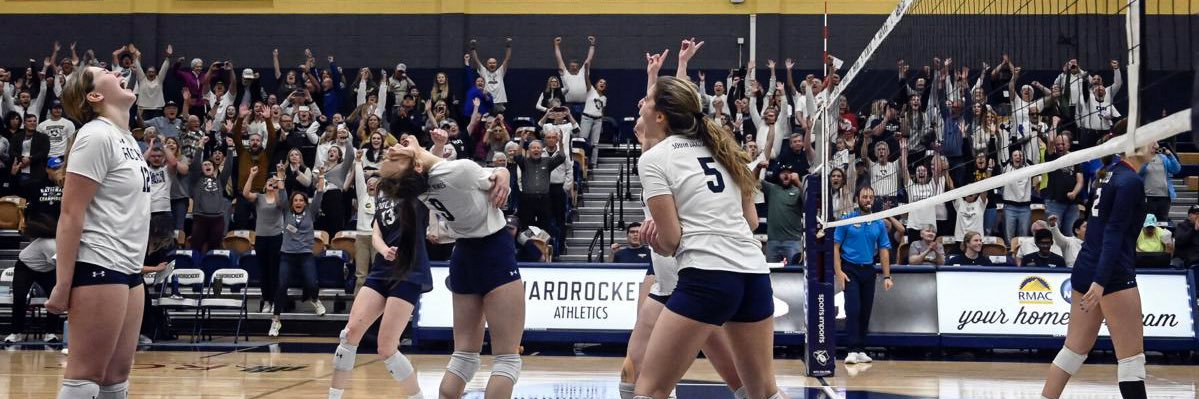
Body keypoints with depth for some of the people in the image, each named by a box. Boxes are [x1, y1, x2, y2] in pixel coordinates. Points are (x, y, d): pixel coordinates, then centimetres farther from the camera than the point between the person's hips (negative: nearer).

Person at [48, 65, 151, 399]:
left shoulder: (127, 138, 15)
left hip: (129, 269, 9)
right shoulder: (96, 136, -11)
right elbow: (71, 214, -15)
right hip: (98, 269, -9)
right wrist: (62, 285, -19)